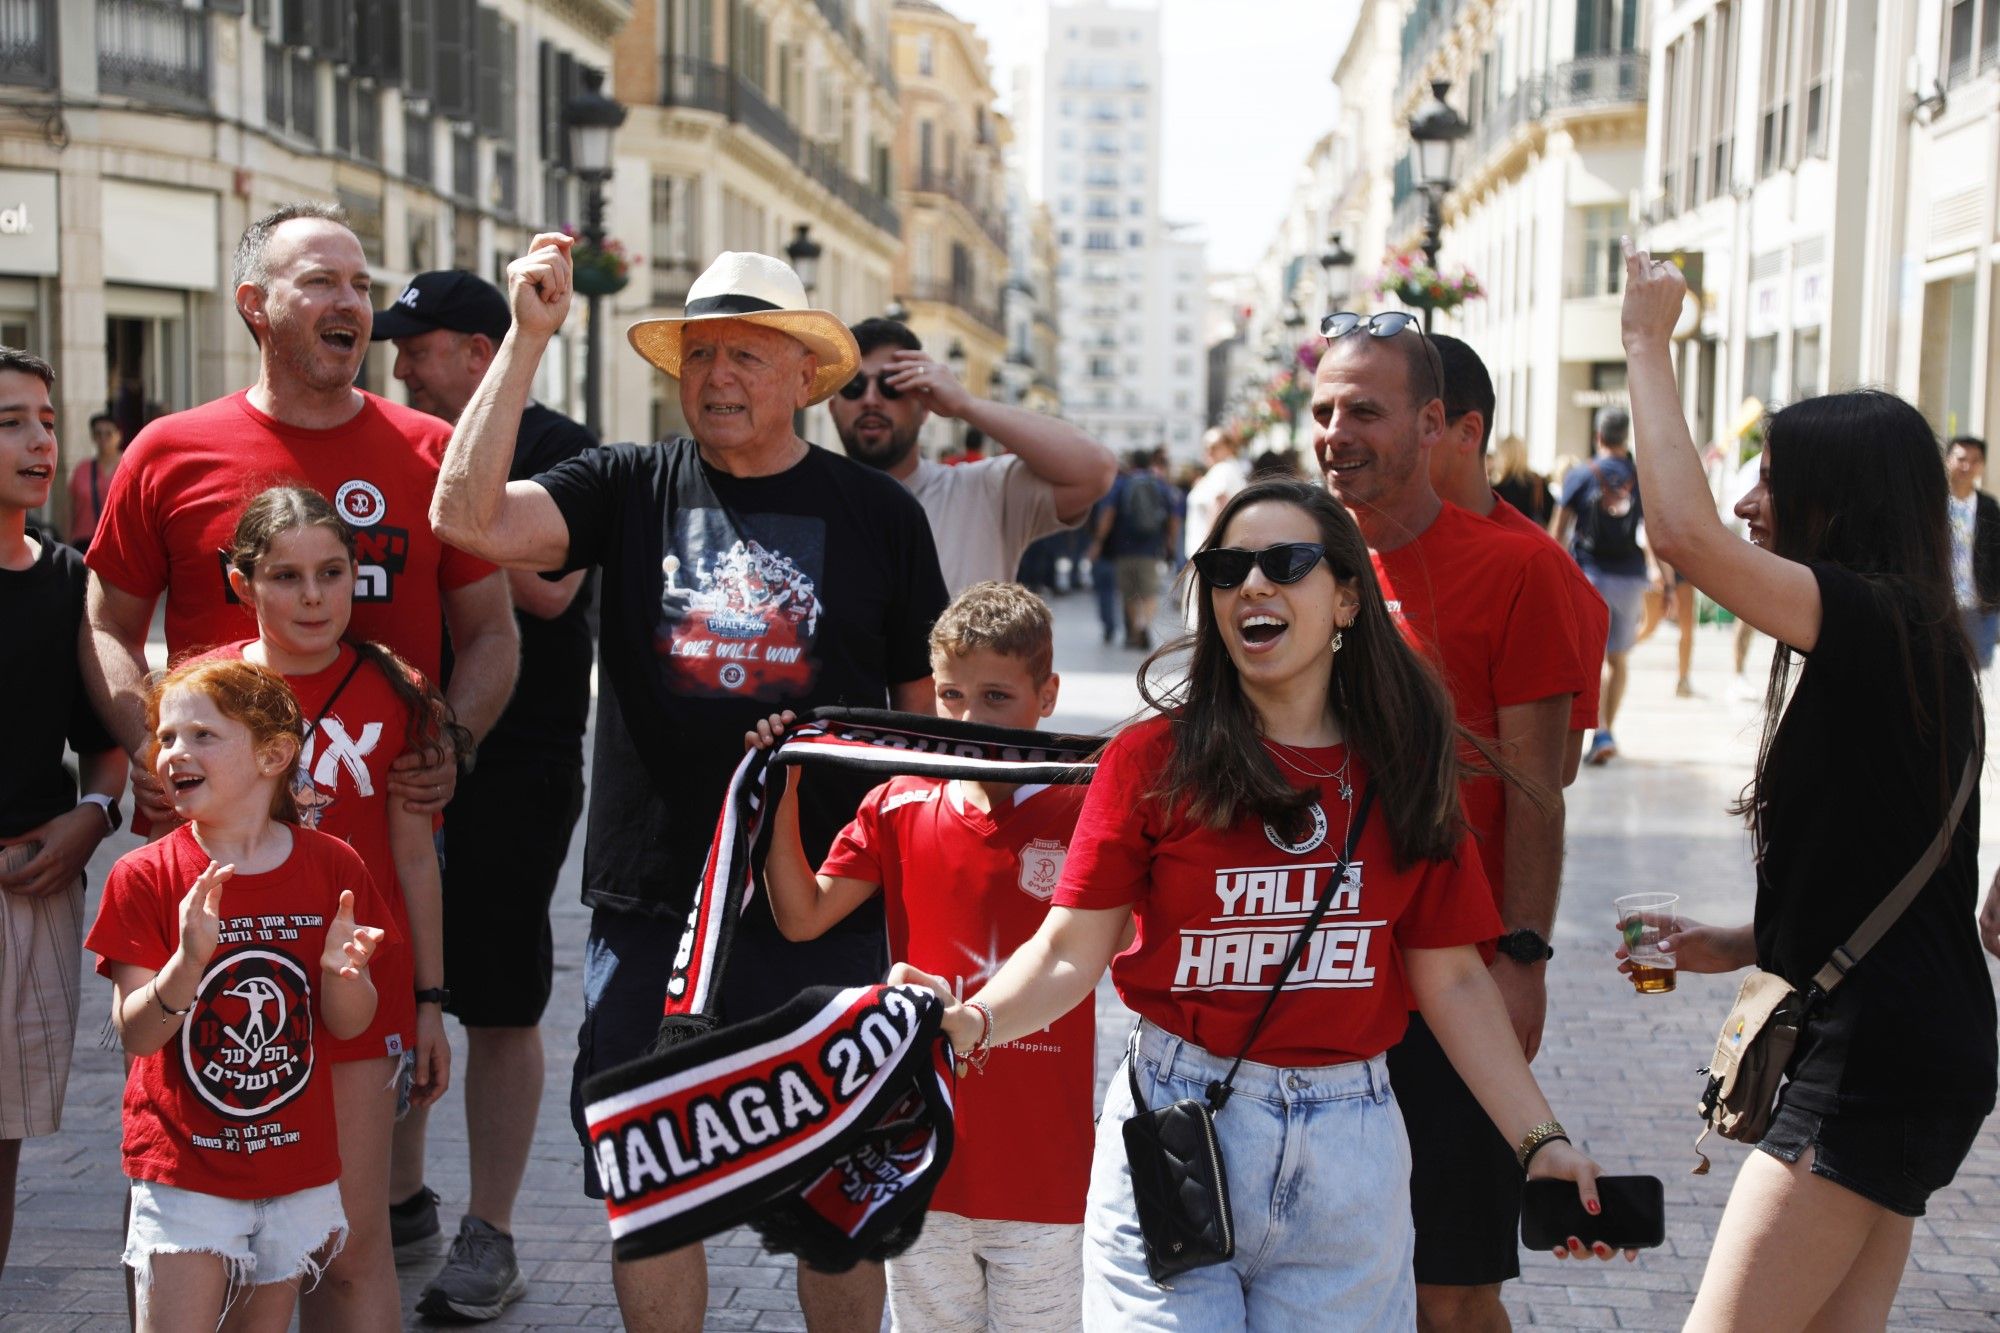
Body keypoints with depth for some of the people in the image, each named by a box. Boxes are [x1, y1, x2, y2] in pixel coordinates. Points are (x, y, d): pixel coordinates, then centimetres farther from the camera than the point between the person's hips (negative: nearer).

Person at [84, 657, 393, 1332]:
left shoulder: (331, 865, -3)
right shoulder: (145, 877, -8)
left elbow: (349, 1025, 0)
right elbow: (134, 1035, -13)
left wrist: (339, 971, -21)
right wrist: (188, 962, -31)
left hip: (298, 1167, 2)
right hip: (183, 1169, -2)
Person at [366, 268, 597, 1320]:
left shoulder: (557, 449, -7)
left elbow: (547, 587, -21)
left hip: (515, 769, -7)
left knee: (498, 1007, 0)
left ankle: (489, 1237, 10)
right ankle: (400, 1198, 31)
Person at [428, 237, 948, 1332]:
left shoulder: (877, 513, 3)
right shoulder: (629, 490, 3)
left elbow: (930, 711, 7)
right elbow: (468, 516, -14)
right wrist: (528, 337, -16)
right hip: (650, 906, 1)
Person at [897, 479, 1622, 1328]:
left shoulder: (1404, 770, 4)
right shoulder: (1154, 756, -4)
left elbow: (1452, 979, 6)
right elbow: (1069, 951, -8)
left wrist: (1540, 1140, 0)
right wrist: (972, 1021, -27)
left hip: (1350, 1149, 2)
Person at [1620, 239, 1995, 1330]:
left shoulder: (1876, 619, -15)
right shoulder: (1899, 647, 16)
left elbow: (1685, 534, -27)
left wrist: (1648, 344, -16)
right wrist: (1742, 946, 12)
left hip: (1875, 1063, -10)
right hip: (1896, 1047, 10)